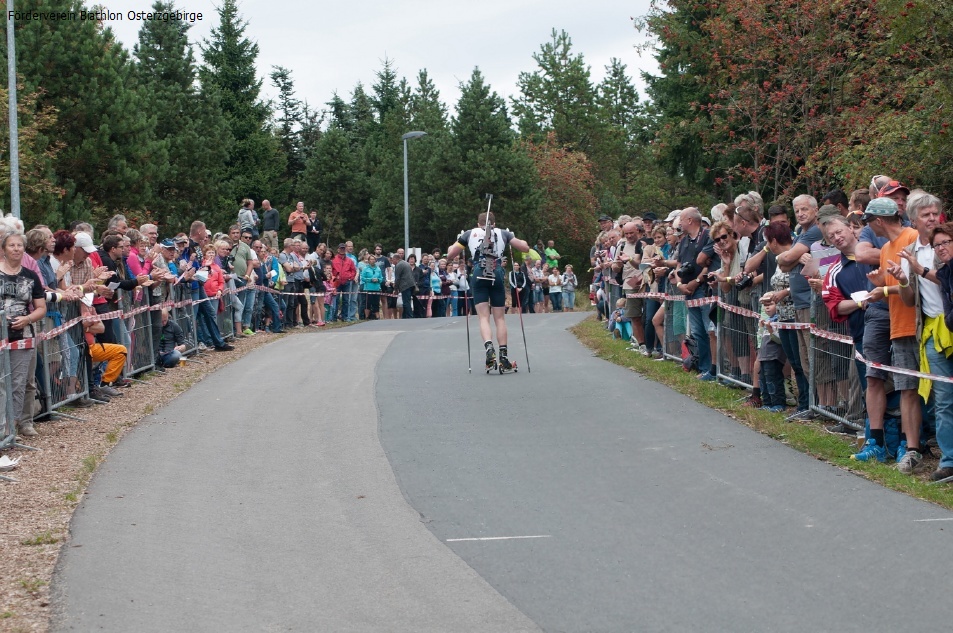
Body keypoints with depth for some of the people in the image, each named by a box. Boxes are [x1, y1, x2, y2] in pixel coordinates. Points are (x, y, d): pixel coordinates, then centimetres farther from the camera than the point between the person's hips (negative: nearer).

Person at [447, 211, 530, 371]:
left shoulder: (469, 234, 14)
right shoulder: (503, 233, 16)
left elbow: (450, 254, 15)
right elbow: (525, 248, 14)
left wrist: (458, 242, 34)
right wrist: (518, 240, 36)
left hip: (479, 276, -1)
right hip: (497, 276, 1)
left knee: (483, 317, -2)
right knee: (500, 318, 8)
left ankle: (489, 347, -26)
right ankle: (504, 357, 5)